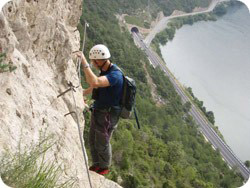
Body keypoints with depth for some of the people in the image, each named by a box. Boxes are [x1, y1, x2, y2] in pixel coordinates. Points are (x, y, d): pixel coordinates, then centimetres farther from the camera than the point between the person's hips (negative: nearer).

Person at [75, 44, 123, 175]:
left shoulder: (115, 75, -29)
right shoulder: (105, 70, 2)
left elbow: (94, 82, -46)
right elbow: (96, 85, 21)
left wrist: (84, 62, -43)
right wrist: (82, 94, 31)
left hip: (107, 116, -9)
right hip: (98, 112, 9)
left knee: (102, 143, 9)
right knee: (93, 140, 20)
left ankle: (104, 168, 32)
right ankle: (96, 164, 40)